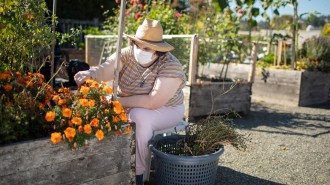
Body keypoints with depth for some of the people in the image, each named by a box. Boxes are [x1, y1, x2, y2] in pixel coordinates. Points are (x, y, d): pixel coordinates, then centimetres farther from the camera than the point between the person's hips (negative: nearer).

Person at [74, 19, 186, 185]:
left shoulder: (170, 66, -26)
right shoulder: (127, 54, -13)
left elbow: (154, 102, -32)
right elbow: (104, 71, -27)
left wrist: (120, 101, -29)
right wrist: (91, 74, -50)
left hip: (165, 109, -4)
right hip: (131, 107, 5)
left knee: (139, 116, -34)